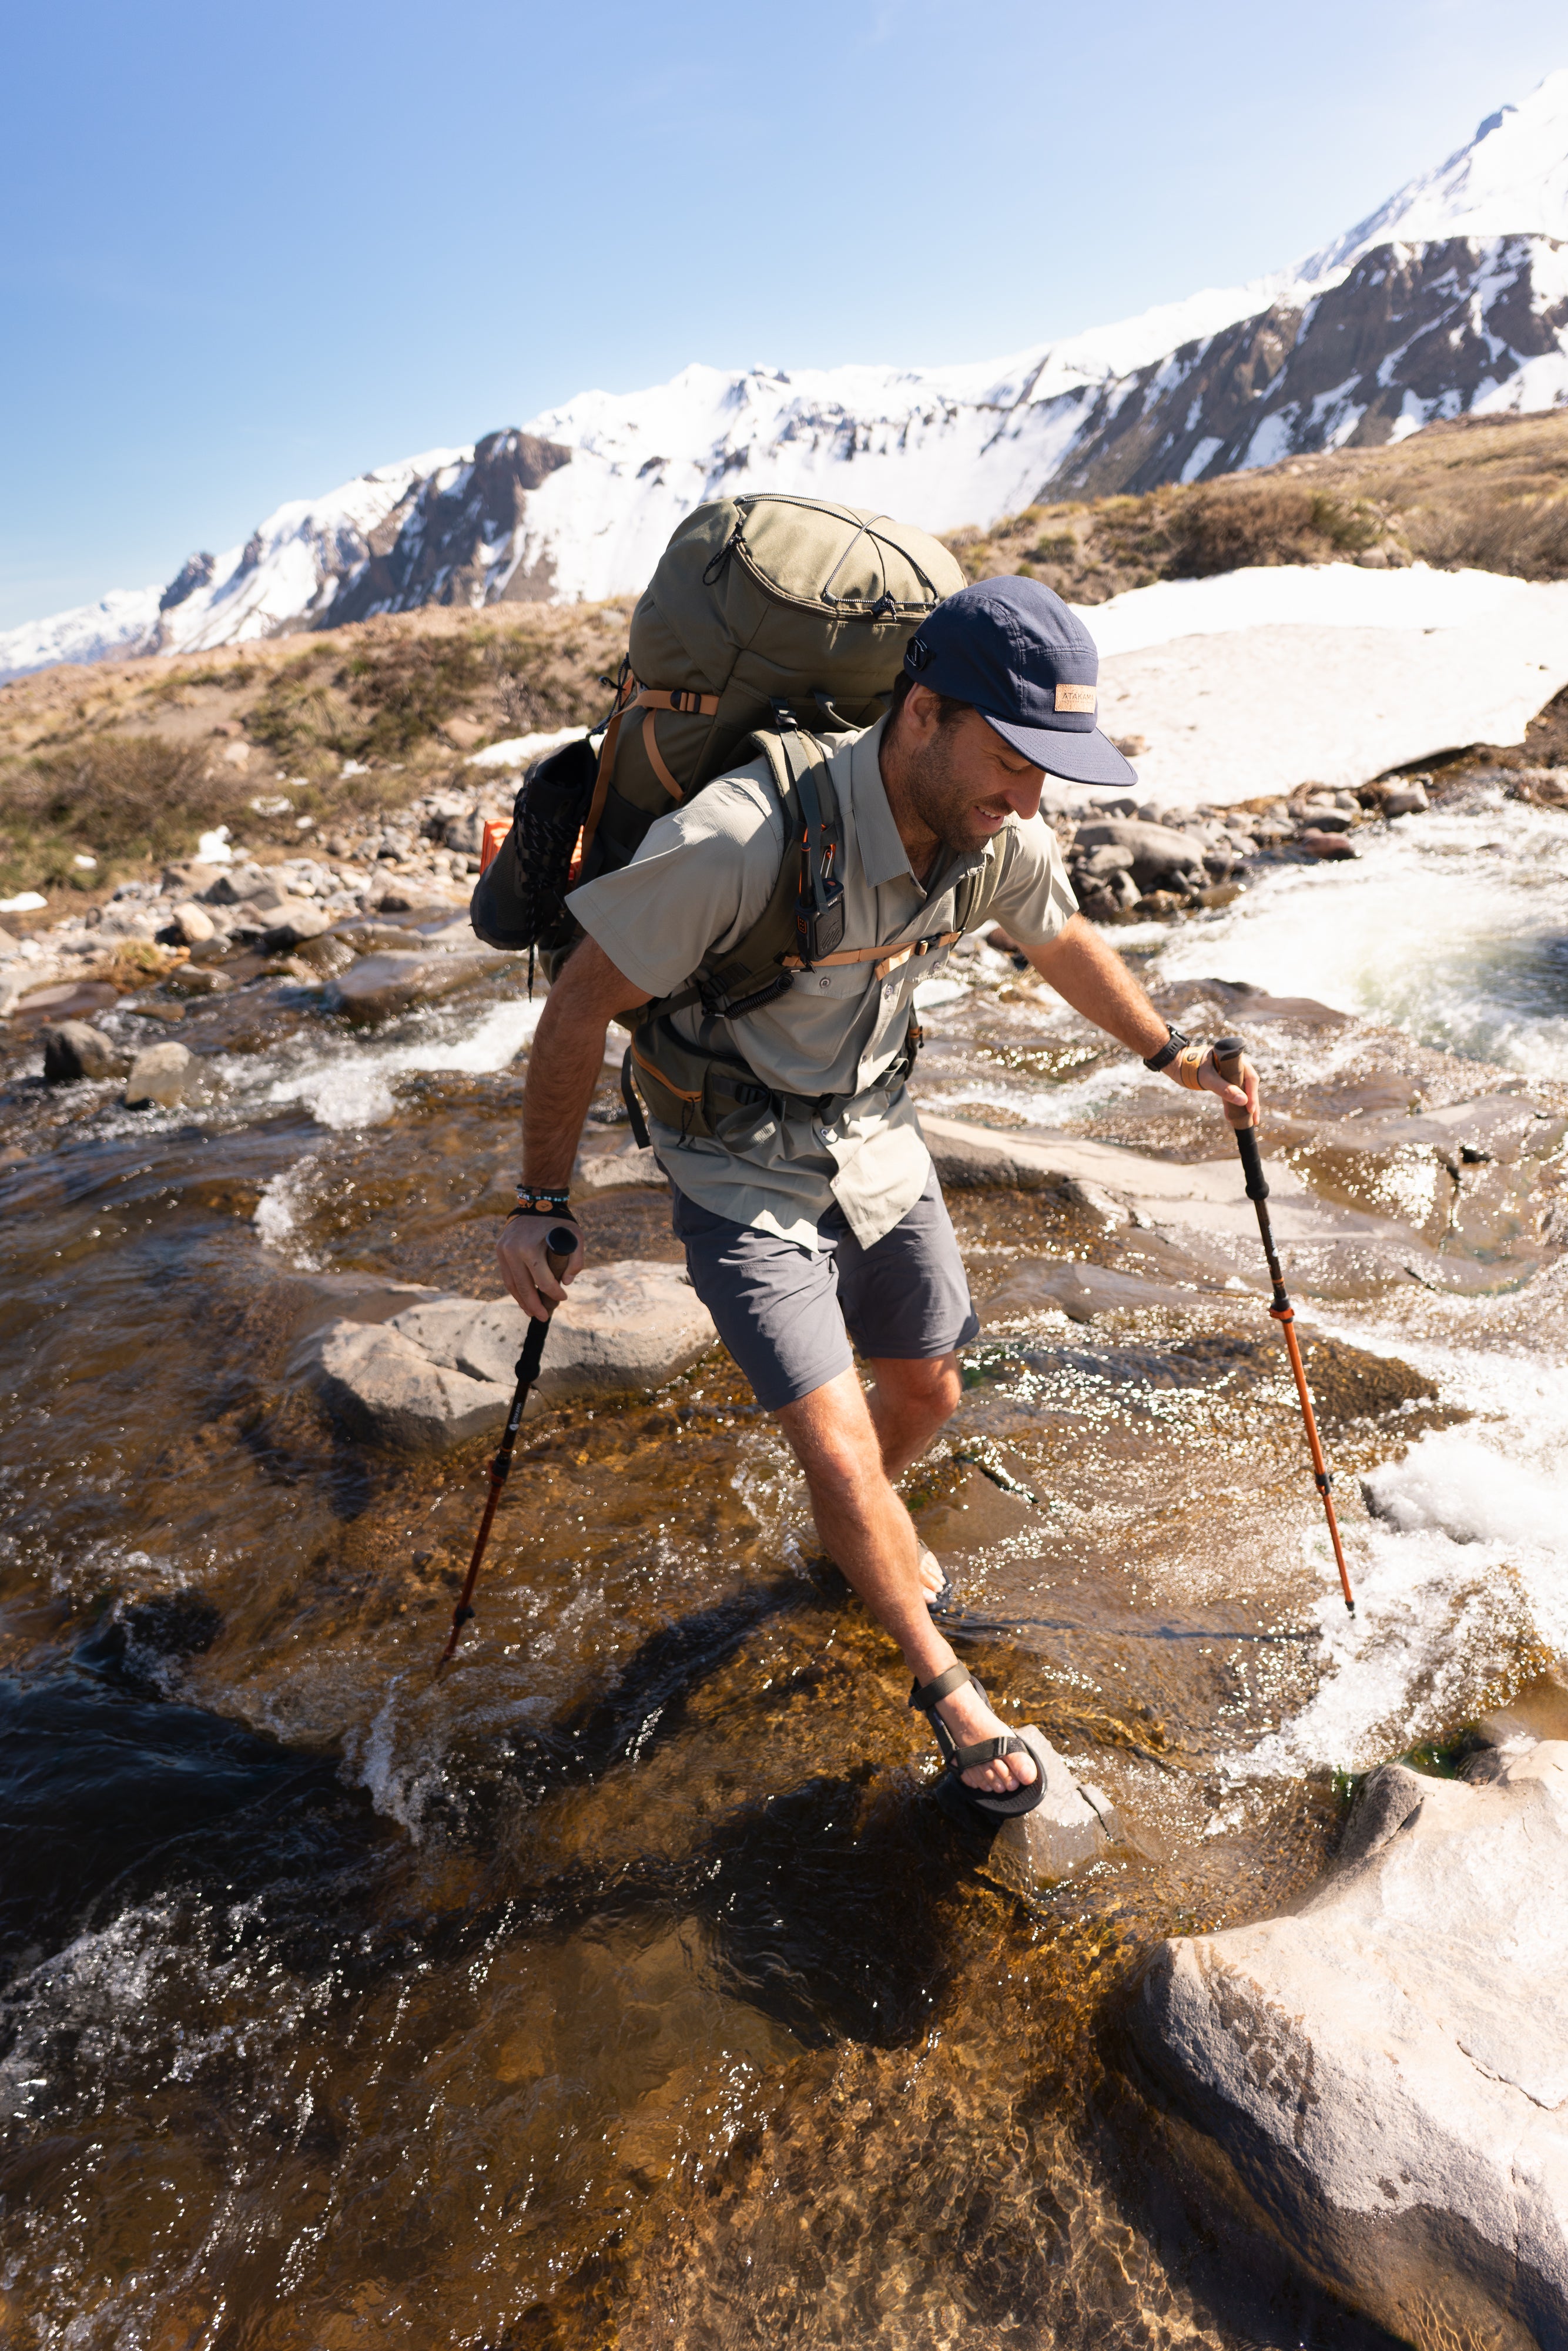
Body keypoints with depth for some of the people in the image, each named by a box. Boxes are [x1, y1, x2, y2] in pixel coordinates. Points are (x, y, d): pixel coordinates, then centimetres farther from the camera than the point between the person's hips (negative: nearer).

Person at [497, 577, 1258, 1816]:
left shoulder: (999, 834, -14)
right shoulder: (749, 834, -34)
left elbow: (1066, 943, 10)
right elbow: (583, 1002, -23)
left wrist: (1175, 1053, 19)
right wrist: (543, 1203, -16)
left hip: (880, 1142, 6)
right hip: (744, 1179, -6)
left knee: (927, 1393, 18)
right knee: (840, 1450, -9)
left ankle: (864, 1534, 53)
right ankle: (944, 1683, 19)